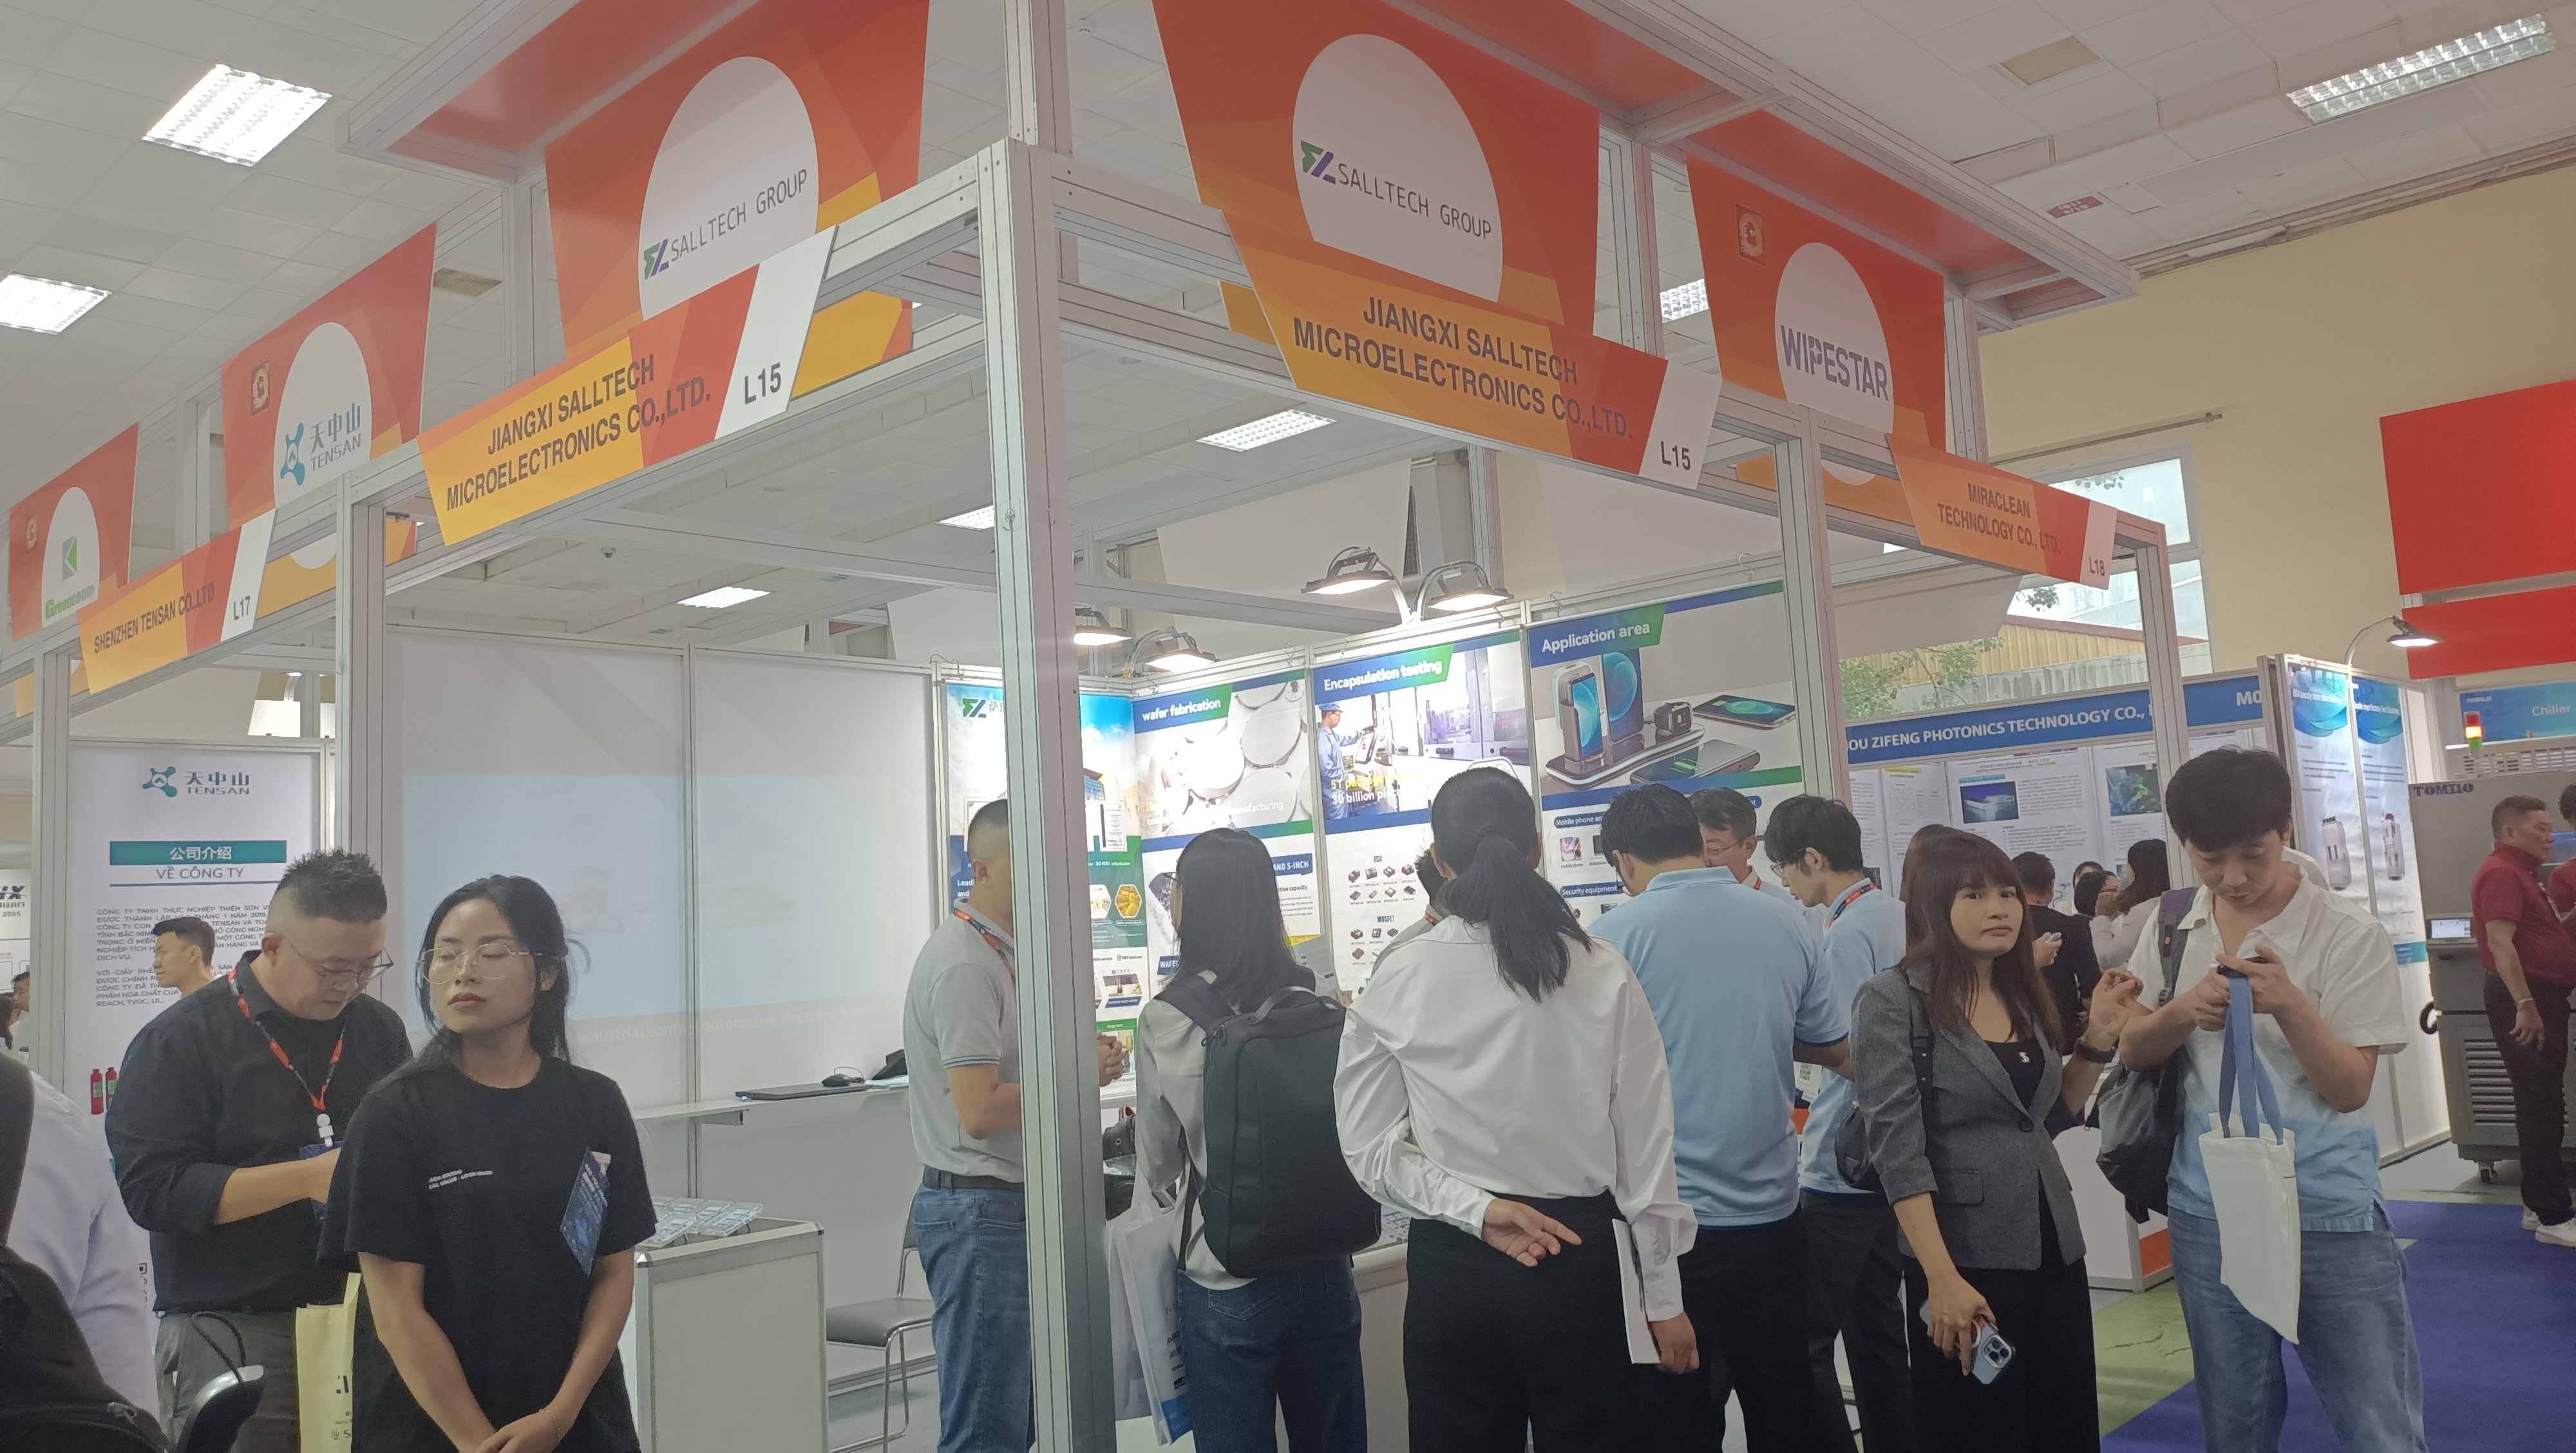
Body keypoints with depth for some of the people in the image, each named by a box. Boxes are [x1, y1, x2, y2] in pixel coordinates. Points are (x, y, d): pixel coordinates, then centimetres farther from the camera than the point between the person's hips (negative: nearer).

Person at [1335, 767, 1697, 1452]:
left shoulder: (1398, 982, -8)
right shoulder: (1603, 974, -8)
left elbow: (1370, 1146, -7)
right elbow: (1646, 1144, -4)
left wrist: (1474, 1210, -9)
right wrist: (1664, 1297, 3)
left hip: (1451, 1265, 0)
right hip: (1578, 1257, 0)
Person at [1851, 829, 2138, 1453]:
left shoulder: (2023, 994, 9)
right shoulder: (1893, 1000, -12)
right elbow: (1898, 1150, -17)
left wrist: (2098, 1037, 5)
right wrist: (1942, 1278, -22)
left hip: (2054, 1248, 7)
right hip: (1967, 1257, -6)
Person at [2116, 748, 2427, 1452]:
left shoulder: (2349, 934, -9)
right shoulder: (2173, 928, 3)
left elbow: (2351, 1088, -10)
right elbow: (2132, 1050, 6)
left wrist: (2289, 1003, -27)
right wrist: (2184, 1011, -15)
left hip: (2331, 1215, -3)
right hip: (2208, 1214, 3)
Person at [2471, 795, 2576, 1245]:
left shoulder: (2521, 872, 19)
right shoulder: (2502, 874, -16)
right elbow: (2500, 941, -26)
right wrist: (2525, 1004, -30)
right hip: (2524, 999, -11)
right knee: (2540, 1105, -7)